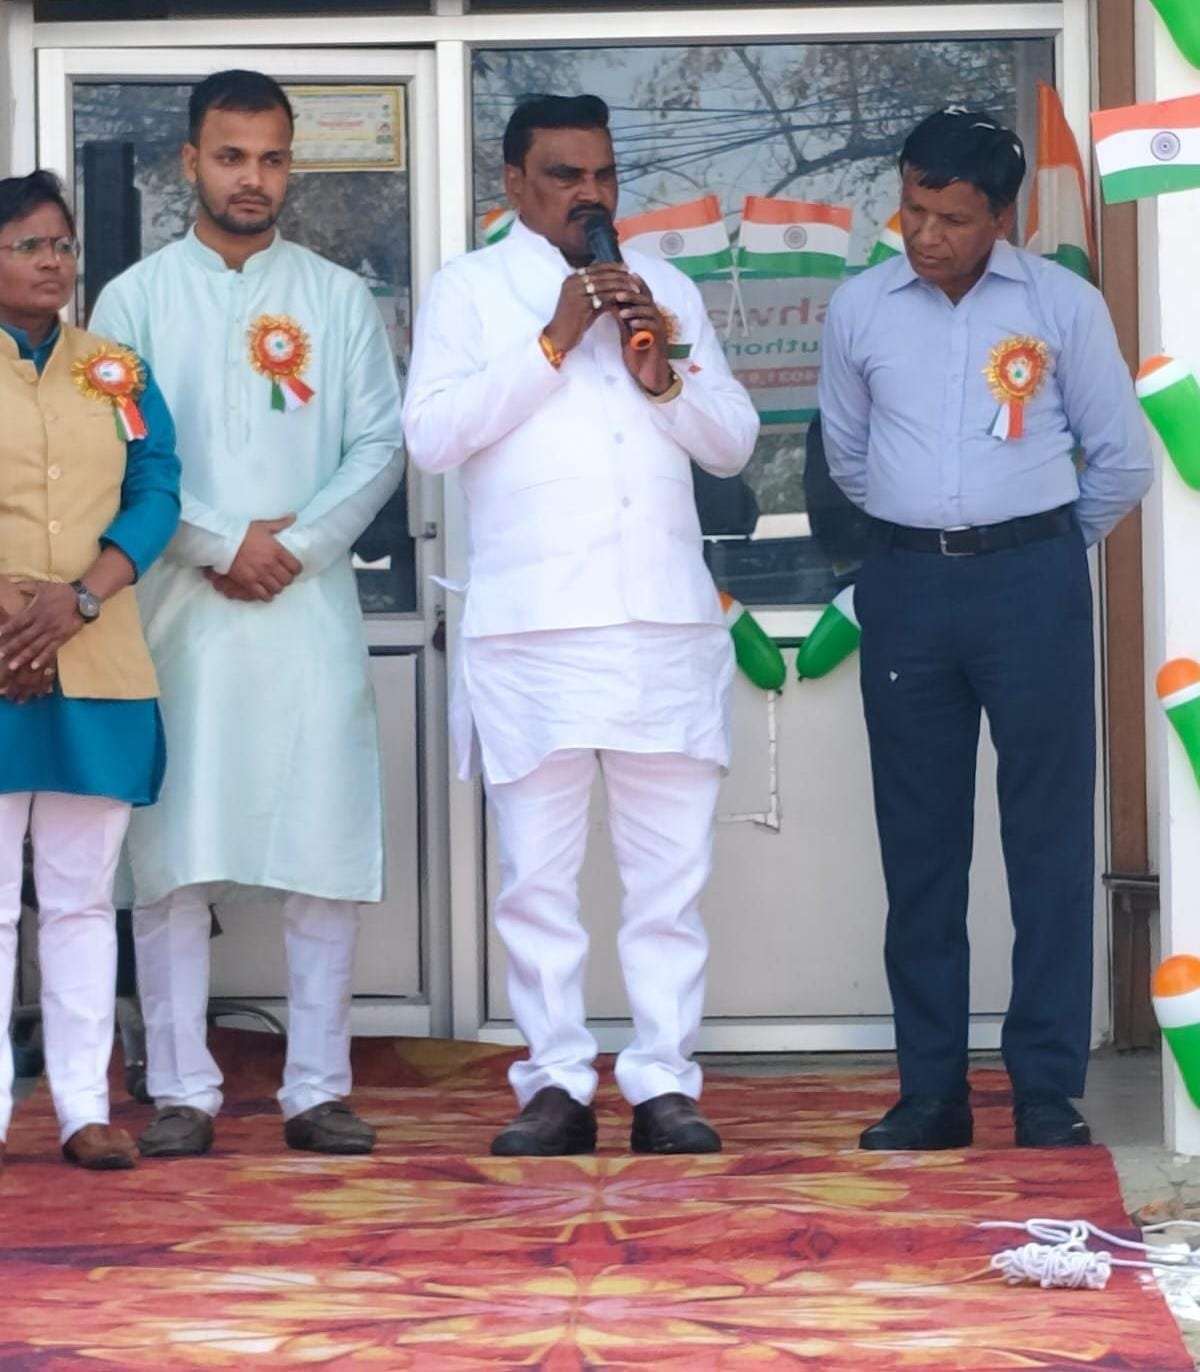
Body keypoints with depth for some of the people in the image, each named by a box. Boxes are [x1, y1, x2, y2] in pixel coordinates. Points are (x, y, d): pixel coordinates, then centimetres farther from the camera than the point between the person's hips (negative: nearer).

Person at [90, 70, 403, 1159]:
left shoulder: (339, 299, 12)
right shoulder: (136, 299, 7)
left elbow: (379, 445, 5)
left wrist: (298, 544, -9)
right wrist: (221, 543, -11)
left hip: (311, 608, 1)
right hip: (180, 610, -1)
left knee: (326, 851, -1)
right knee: (176, 854, -3)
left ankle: (318, 1088, 5)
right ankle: (183, 1090, 3)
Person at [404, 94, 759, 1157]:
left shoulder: (666, 290, 17)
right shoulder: (469, 288, 7)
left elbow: (734, 443, 13)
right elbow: (432, 436, -5)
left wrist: (663, 378, -5)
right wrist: (553, 341, -10)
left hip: (667, 621, 3)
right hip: (531, 626, -2)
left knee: (672, 869, 1)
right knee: (537, 871, -2)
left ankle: (665, 1082, 4)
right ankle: (557, 1083, 4)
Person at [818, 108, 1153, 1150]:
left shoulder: (1064, 305, -2)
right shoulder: (860, 308, 4)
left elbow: (1121, 457, 5)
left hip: (1031, 583, -2)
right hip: (906, 586, 2)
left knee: (1048, 835, -2)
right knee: (920, 839, 5)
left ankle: (1048, 1091, 2)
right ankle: (931, 1089, 11)